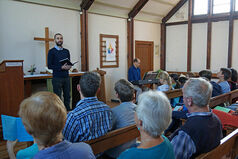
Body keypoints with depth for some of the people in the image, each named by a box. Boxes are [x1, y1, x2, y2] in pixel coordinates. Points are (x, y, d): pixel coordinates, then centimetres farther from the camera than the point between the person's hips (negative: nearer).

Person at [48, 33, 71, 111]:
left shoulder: (66, 51, 13)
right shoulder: (52, 51, -1)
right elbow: (49, 66, -7)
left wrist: (69, 66, -7)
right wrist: (61, 67, -17)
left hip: (66, 77, 5)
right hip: (57, 78, -4)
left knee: (67, 96, 8)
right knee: (57, 98, 0)